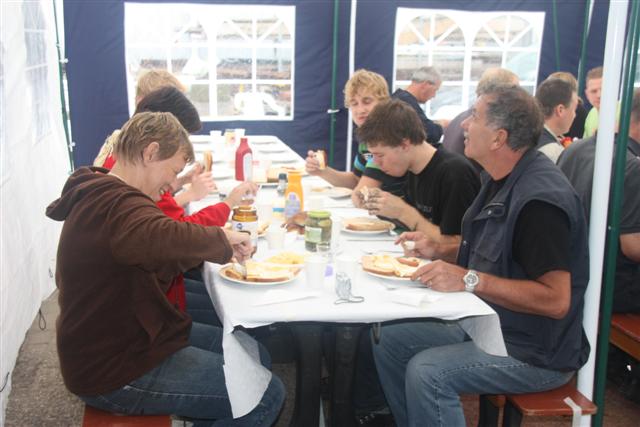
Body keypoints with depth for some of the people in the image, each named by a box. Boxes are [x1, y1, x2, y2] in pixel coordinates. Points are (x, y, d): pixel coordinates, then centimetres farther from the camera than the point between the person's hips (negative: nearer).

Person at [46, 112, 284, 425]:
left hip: (124, 339, 11)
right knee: (267, 396, -11)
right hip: (114, 374, -11)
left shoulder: (102, 195, 11)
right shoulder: (116, 205, -26)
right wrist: (223, 240, -27)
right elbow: (168, 240, -47)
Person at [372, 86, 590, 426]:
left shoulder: (539, 199, -25)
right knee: (388, 340, 4)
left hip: (537, 353, -9)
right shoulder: (500, 180, 5)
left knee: (427, 372, -27)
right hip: (488, 325, 9)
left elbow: (556, 300, -29)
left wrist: (470, 280, -29)